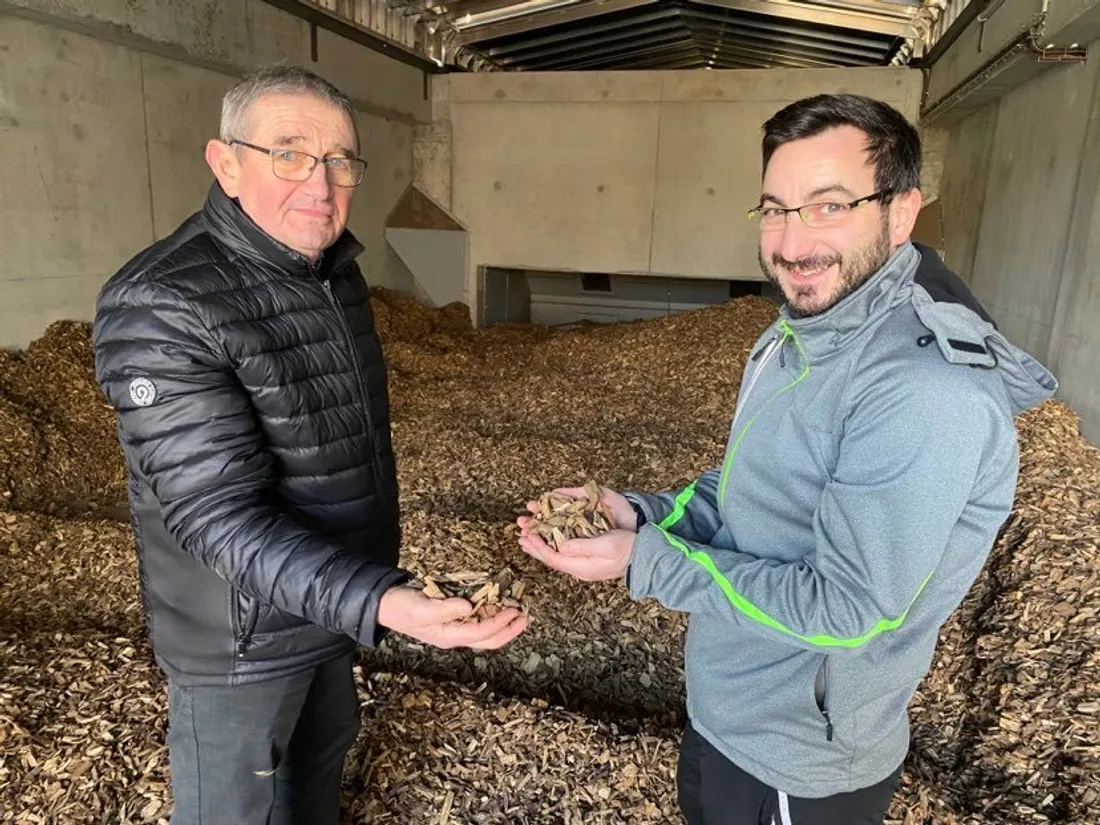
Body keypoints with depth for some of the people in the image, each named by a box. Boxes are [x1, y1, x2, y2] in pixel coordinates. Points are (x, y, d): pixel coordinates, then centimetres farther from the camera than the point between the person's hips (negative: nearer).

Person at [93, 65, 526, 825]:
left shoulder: (337, 272, 0)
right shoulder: (161, 306, -26)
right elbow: (221, 514, -31)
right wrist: (379, 602, -43)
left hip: (337, 597, 7)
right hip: (243, 633, -6)